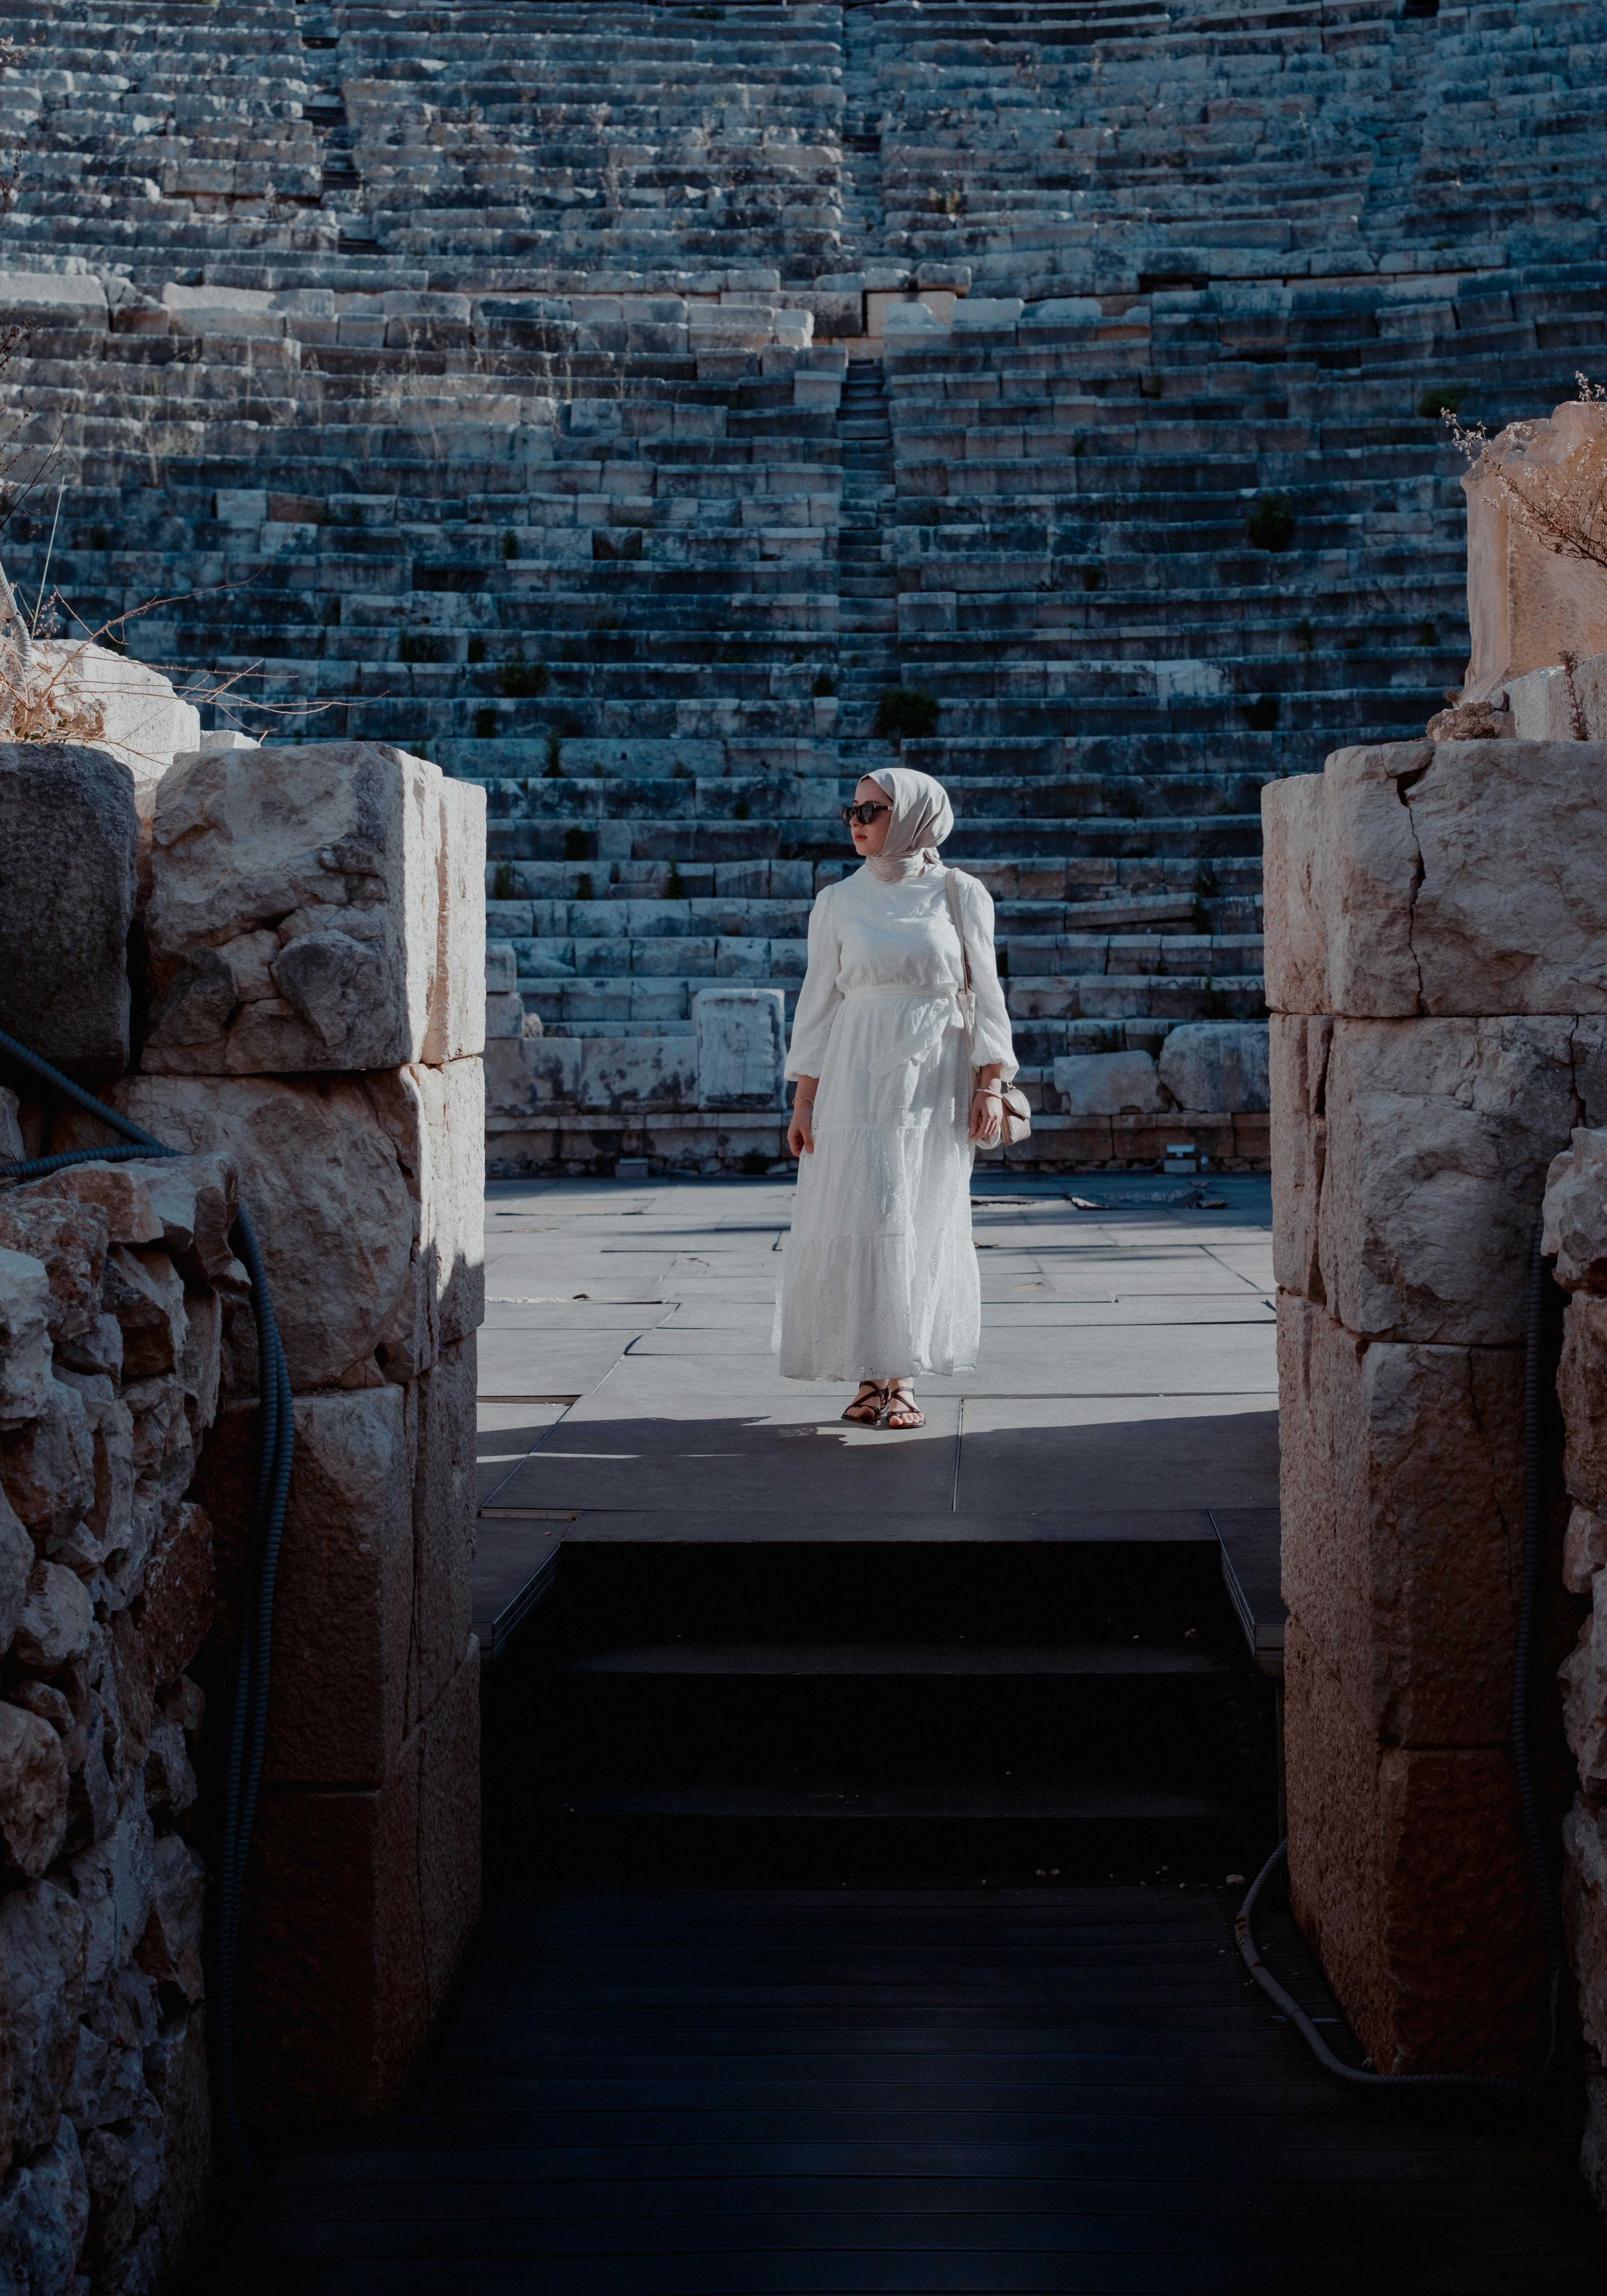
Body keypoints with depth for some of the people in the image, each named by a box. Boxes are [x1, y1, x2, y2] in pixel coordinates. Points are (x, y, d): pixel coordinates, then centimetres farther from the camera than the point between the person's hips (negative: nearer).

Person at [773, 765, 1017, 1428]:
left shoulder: (962, 895, 3)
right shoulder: (838, 902, 6)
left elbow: (984, 993, 4)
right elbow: (818, 1001, 6)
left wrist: (989, 1085, -4)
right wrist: (804, 1100, 1)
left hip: (936, 1080, 0)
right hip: (858, 1078, 0)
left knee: (925, 1228, 2)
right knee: (864, 1219, -5)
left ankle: (903, 1379, 10)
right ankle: (872, 1377, 2)